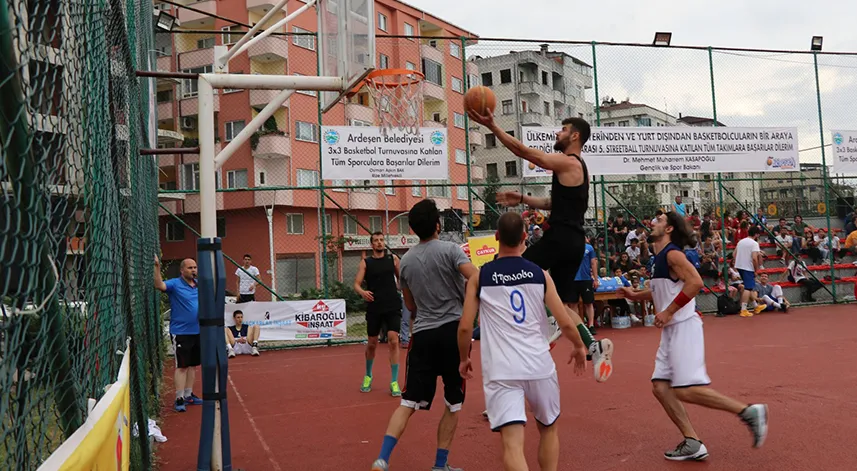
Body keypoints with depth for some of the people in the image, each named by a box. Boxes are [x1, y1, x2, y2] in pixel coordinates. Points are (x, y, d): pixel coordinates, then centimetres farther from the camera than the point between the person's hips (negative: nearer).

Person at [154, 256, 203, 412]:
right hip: (180, 333, -6)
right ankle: (179, 399, 1)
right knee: (182, 366, -5)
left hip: (197, 331, 6)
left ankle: (188, 395, 25)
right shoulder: (175, 284, -9)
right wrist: (157, 267, -38)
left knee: (193, 365, 14)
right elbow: (159, 285, -28)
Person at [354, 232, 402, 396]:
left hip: (393, 306, 0)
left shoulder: (393, 258, 6)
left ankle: (394, 382, -2)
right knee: (372, 344, 10)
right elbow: (357, 284, -3)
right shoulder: (365, 262, 3)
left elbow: (401, 278, 18)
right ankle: (368, 376, 34)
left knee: (393, 341, -10)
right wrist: (363, 292, -23)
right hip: (374, 307, 0)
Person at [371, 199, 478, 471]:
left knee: (409, 403, 7)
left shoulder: (406, 260, 9)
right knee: (453, 405, 11)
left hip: (423, 334, 4)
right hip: (453, 330, -4)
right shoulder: (450, 250, -6)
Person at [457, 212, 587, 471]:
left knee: (512, 443, -5)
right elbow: (565, 323, 2)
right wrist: (579, 347, 21)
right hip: (539, 365, 2)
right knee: (549, 429, 25)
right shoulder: (540, 274, 2)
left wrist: (464, 359, 17)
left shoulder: (479, 277, 1)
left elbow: (465, 327, -1)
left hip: (501, 371, -2)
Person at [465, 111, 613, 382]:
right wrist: (522, 200, 22)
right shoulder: (577, 167, 21)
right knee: (561, 303, 11)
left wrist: (491, 126, -13)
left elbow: (523, 151, -13)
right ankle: (594, 346, 3)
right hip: (574, 240, 10)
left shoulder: (568, 163, -9)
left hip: (561, 236, -10)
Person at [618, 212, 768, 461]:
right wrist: (635, 295, 18)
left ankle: (749, 412, -2)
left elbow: (696, 282, -24)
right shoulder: (659, 257, 16)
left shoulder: (672, 254, -12)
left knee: (687, 390, -14)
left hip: (684, 326, -9)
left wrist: (668, 312, -21)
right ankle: (692, 443, 8)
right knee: (660, 387, 4)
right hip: (671, 330, 9)